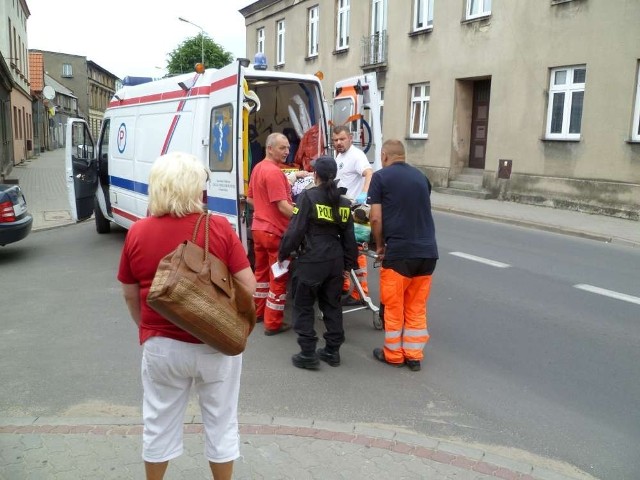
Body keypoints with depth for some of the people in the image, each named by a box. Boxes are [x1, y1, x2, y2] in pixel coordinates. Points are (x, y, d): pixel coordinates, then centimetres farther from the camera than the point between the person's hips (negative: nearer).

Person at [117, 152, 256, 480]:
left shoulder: (138, 232, -7)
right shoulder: (219, 228, -13)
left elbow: (130, 295, 3)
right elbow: (248, 286, -11)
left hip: (161, 345, 2)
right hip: (217, 343, -1)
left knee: (159, 422, 21)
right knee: (221, 422, 17)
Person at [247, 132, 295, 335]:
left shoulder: (258, 168, 10)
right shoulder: (274, 172, -19)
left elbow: (250, 199, 20)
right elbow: (283, 206, -25)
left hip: (258, 228, 9)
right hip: (275, 231, -9)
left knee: (262, 271, 21)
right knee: (279, 277, 0)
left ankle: (258, 311, 34)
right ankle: (273, 323, 6)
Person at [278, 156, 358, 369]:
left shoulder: (308, 197, -8)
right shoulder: (343, 202, 9)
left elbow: (295, 229, -12)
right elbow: (348, 236, 12)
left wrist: (283, 253, -1)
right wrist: (348, 261, 21)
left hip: (311, 260, -5)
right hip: (335, 261, 6)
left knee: (303, 306, 6)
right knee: (332, 305, 16)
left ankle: (308, 354, 7)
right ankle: (332, 351, 22)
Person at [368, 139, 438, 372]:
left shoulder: (381, 176, -2)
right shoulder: (421, 177, 13)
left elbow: (376, 218, -7)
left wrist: (380, 245, 8)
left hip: (399, 251, -5)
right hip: (428, 251, 5)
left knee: (394, 307, 12)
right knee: (417, 308, 16)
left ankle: (393, 354, 24)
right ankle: (414, 356, 24)